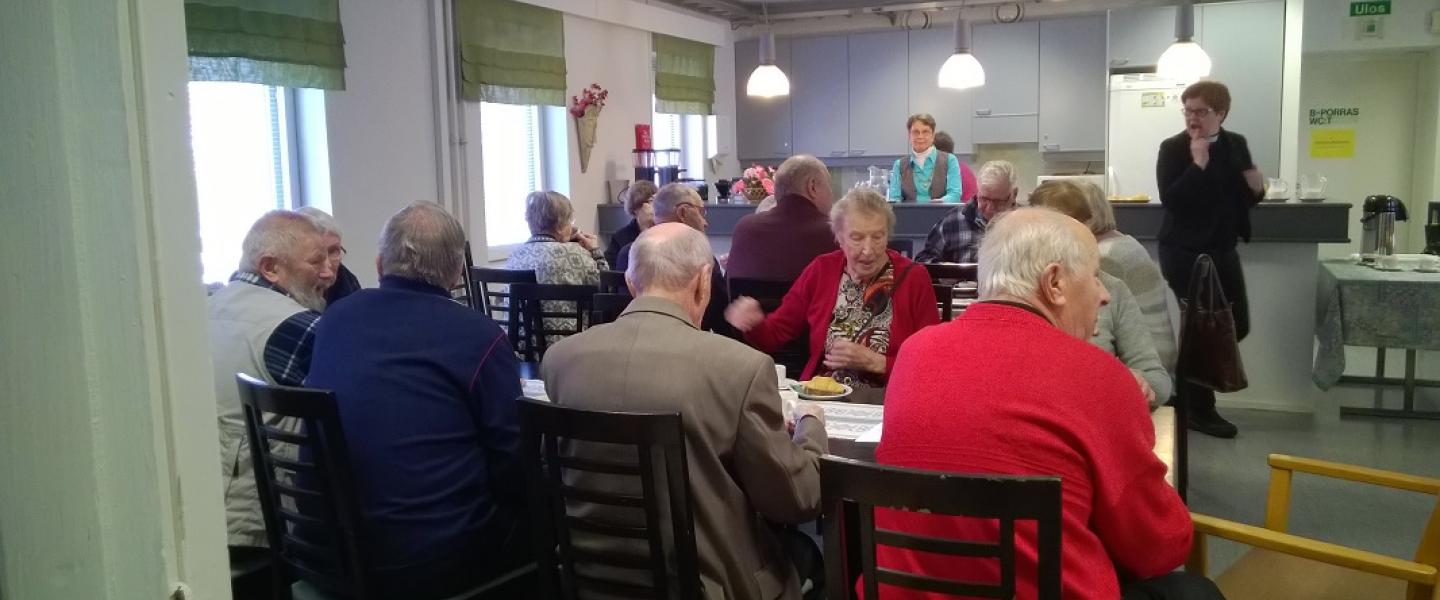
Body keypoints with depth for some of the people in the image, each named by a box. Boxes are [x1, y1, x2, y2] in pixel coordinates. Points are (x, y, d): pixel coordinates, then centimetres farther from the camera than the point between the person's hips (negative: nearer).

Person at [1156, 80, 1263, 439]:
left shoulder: (1236, 145, 8)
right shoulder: (1173, 148, -9)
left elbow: (1246, 199, 17)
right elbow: (1171, 200, -22)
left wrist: (1257, 187, -5)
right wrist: (1198, 161, -24)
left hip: (1223, 250, 7)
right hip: (1185, 253, -7)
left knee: (1237, 326, 9)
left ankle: (1190, 383, 30)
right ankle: (1199, 409, 11)